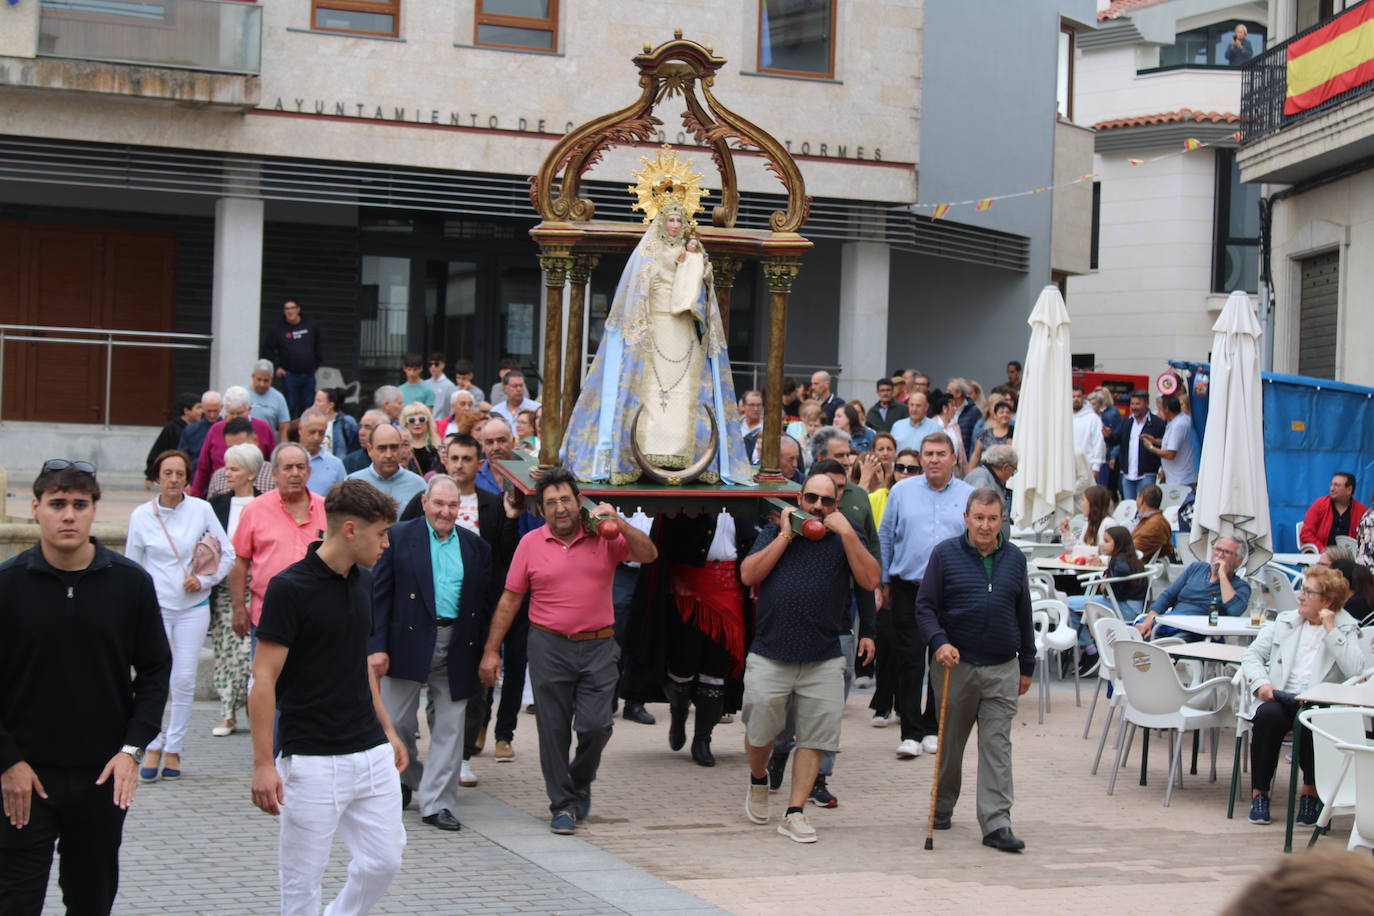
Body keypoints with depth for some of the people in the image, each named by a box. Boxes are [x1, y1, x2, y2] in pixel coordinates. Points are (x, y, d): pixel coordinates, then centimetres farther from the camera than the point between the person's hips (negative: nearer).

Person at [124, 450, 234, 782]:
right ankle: (153, 748, 6)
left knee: (184, 681, 0)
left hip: (193, 607, 1)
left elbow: (228, 553, 6)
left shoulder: (201, 510, -1)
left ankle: (173, 749, 12)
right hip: (155, 607, -1)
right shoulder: (141, 515, 0)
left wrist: (205, 580, -6)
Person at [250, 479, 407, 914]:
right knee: (302, 879, 2)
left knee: (383, 861, 8)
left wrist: (387, 729, 20)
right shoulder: (289, 588, -15)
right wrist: (263, 763, -18)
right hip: (311, 761, -7)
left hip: (371, 754, 7)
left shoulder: (361, 581, 9)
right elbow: (264, 678, -15)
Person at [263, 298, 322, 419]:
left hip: (309, 374, 3)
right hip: (290, 376, -3)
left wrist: (317, 363, 14)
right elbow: (267, 349, 4)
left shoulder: (310, 325, 5)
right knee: (291, 406, -3)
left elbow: (319, 345, 18)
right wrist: (276, 367, -2)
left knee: (307, 407, 7)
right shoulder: (279, 329, -3)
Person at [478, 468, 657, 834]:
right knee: (553, 729, 3)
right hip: (549, 646, 0)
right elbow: (510, 599, 5)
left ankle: (580, 782, 22)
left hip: (598, 647, 0)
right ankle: (563, 804, 15)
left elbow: (648, 555, -8)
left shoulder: (604, 537, 2)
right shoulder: (531, 544, 2)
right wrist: (491, 651, 2)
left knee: (596, 725, -7)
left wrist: (619, 522, -19)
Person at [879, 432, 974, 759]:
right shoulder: (902, 492, 5)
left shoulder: (969, 496, 6)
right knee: (910, 660, -4)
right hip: (908, 588, -1)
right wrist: (883, 583, 6)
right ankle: (911, 733, -1)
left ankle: (934, 728, 18)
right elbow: (885, 539, 9)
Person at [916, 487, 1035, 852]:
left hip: (1002, 669, 1)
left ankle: (996, 822, -7)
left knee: (997, 746, -4)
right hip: (956, 663, -1)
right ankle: (942, 806, 32)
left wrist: (1027, 666, 15)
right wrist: (939, 642, -19)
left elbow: (1024, 615, 15)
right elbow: (925, 606, -2)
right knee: (950, 742, 12)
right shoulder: (945, 554, -2)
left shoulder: (1015, 559, 7)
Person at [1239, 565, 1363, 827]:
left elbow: (1355, 670, -10)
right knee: (1268, 715, -32)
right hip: (1278, 697, 2)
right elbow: (1252, 654, 14)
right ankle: (1259, 793, -19)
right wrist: (1261, 683, -7)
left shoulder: (1347, 629, 8)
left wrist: (1330, 630, -9)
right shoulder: (1285, 622, 19)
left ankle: (1310, 792, -12)